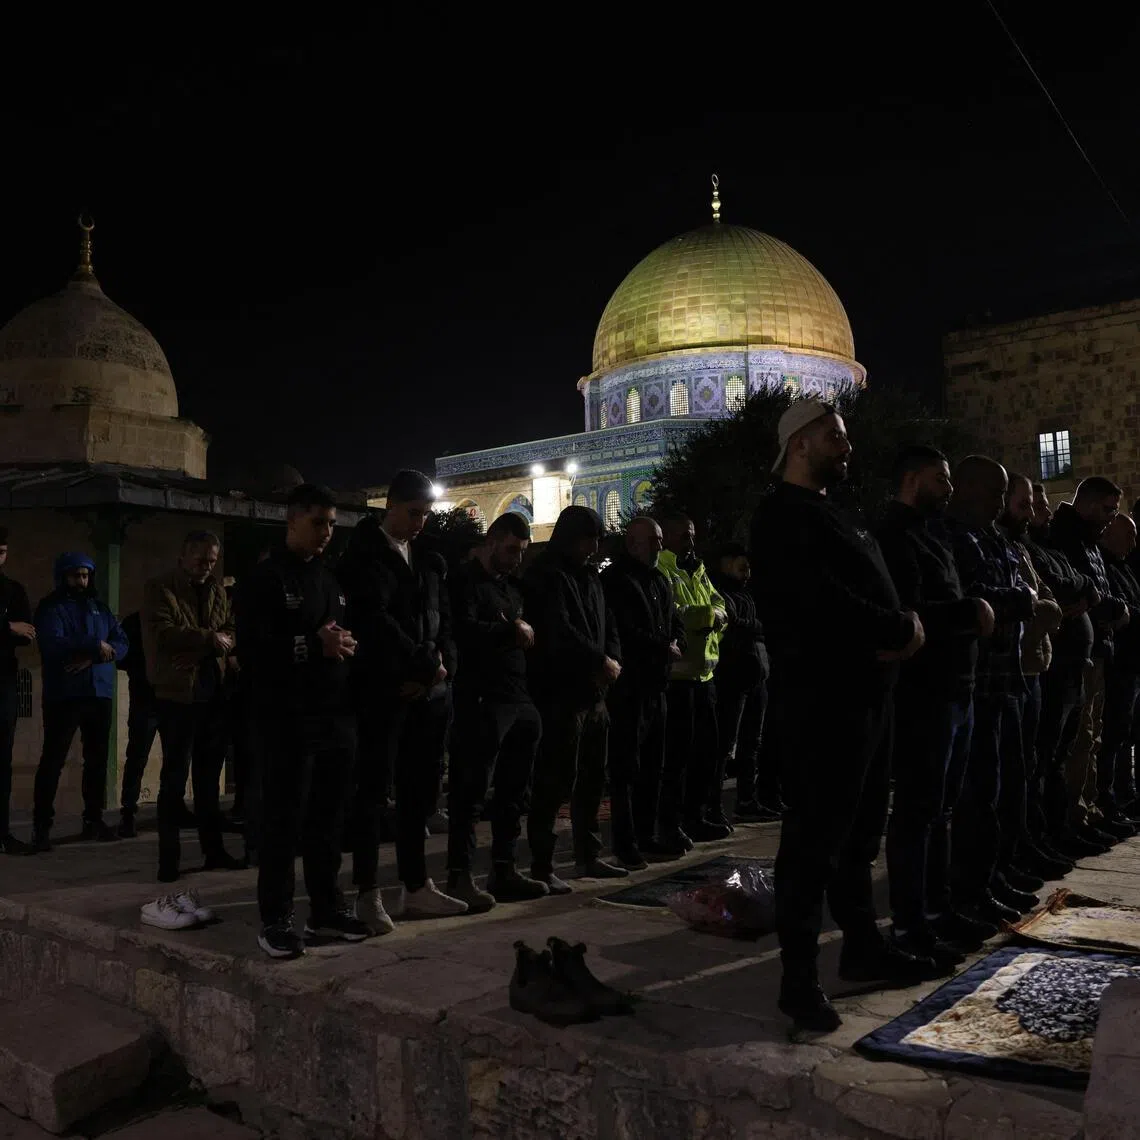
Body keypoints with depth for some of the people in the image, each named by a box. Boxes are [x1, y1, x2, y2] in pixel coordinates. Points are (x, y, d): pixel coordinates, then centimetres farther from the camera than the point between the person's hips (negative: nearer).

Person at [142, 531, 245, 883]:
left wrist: (225, 641, -9)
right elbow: (161, 633, -16)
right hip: (177, 693, -6)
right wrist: (207, 637, -16)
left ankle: (214, 850, 21)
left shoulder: (217, 590, 14)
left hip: (213, 692, 6)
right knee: (175, 777, -1)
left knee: (209, 775, 13)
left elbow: (232, 629, 14)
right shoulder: (159, 589, -3)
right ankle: (169, 858, 7)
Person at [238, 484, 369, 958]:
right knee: (283, 821, -1)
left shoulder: (332, 579, 18)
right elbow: (251, 649, -13)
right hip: (288, 720, -6)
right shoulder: (265, 579, -2)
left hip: (337, 717, 6)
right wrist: (314, 645, -18)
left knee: (328, 819, 11)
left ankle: (326, 908, 22)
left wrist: (348, 645, 2)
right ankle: (275, 919, 9)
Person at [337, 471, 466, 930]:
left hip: (429, 692, 6)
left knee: (419, 792, 10)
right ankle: (368, 894, 8)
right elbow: (374, 618, -13)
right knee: (372, 792, 0)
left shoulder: (430, 561, 17)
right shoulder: (364, 553, -2)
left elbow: (444, 621, 13)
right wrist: (425, 664, -11)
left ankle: (416, 888, 18)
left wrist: (441, 667, -5)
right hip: (382, 690, -6)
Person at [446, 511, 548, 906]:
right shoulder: (466, 578, -5)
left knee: (514, 790, 13)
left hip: (519, 698, 9)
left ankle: (504, 871, 23)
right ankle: (459, 877, 4)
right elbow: (466, 630, -20)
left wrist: (525, 634, -2)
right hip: (482, 700, -9)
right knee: (470, 790, -4)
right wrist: (512, 630, -8)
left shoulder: (511, 583, 21)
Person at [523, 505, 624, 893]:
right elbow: (559, 632, -20)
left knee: (592, 779, 16)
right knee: (554, 783, -7)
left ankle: (589, 856, 29)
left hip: (593, 693, 9)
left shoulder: (590, 577, 18)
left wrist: (612, 660, -2)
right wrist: (601, 661, -13)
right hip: (559, 695, -9)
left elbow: (607, 626, 18)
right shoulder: (545, 576, -9)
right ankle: (541, 866, 1)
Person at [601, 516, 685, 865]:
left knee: (653, 767, 14)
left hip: (656, 684, 9)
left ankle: (646, 835, 24)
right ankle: (625, 843, 2)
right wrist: (664, 648, -9)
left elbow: (676, 624, 22)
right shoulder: (615, 580, -10)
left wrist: (675, 645, 0)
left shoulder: (659, 580, 17)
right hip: (628, 686, -9)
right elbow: (625, 632, -19)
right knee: (626, 767, -4)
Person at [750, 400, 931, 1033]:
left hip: (867, 693, 10)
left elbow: (875, 588, 17)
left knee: (861, 832, 18)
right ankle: (800, 976, 4)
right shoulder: (783, 515, -10)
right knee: (815, 837, -5)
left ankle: (864, 946, 31)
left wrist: (905, 628, -5)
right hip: (823, 698, -10)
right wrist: (900, 631, -12)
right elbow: (821, 600, -23)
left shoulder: (832, 516, 21)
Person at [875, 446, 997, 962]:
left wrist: (974, 615, 2)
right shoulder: (893, 539, -11)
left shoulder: (927, 540, 20)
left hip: (953, 689, 10)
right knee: (916, 810, -5)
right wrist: (970, 613, -11)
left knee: (940, 808, 15)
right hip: (922, 692, -10)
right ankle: (908, 925, 2)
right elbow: (906, 614, -22)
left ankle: (938, 908, 24)